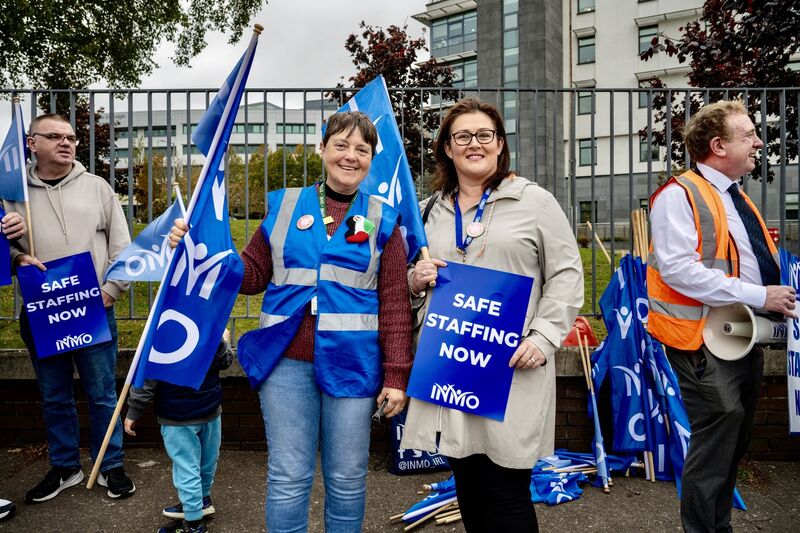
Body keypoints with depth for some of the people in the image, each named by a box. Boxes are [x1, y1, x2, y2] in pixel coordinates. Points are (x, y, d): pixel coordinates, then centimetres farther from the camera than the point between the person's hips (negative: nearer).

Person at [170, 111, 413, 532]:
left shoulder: (382, 220, 3)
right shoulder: (284, 206, 6)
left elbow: (395, 304, 0)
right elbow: (252, 274, 10)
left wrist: (396, 374, -4)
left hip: (352, 366, 0)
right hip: (286, 362, 1)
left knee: (347, 479, 12)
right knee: (288, 478, 10)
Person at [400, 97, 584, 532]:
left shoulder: (535, 201, 0)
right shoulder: (435, 210, 14)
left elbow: (566, 274, -2)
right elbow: (420, 287, 23)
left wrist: (543, 337, -13)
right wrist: (416, 281, 0)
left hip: (512, 367, -4)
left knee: (506, 492, 2)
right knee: (468, 489, 15)